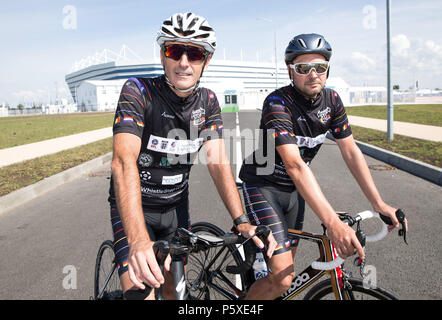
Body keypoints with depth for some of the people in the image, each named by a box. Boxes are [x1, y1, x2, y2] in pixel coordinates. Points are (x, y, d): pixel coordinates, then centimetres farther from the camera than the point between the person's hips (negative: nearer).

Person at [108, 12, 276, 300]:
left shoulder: (208, 102, -7)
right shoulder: (139, 90, -21)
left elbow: (218, 162, -14)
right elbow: (124, 161, -34)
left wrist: (242, 221, -27)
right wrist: (138, 240, -46)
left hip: (177, 205, 4)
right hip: (134, 205, -4)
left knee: (174, 287, 14)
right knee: (139, 290, -13)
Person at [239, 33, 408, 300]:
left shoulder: (332, 100, -4)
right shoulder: (278, 103, -25)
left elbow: (351, 152, -1)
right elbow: (294, 165, -36)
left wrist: (379, 203, -7)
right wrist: (333, 223, -42)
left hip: (294, 190, 7)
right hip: (262, 186, -6)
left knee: (288, 262, 15)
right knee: (282, 277, -14)